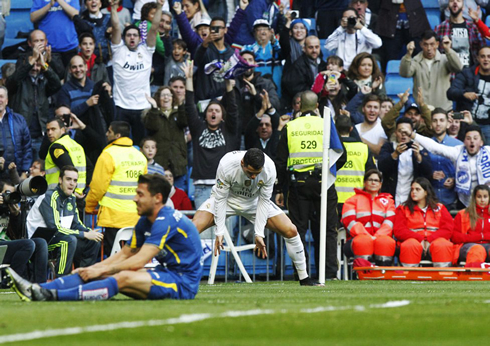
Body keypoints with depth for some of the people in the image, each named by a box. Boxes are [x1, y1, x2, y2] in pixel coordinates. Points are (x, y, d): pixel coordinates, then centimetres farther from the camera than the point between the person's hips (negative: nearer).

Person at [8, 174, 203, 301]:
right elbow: (124, 255, 16)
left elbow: (139, 261, -23)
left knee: (124, 278, -30)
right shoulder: (145, 222, 13)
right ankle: (38, 290, -17)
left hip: (183, 283, -9)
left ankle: (51, 296, -42)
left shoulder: (166, 221, -17)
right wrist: (91, 269, 2)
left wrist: (101, 270, -18)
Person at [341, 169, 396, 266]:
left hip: (380, 236, 1)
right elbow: (350, 222, 1)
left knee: (386, 242, -36)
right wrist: (367, 236, -15)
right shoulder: (353, 200, 17)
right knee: (363, 242, -38)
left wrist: (378, 236, -14)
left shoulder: (387, 201, 23)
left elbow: (389, 222, 6)